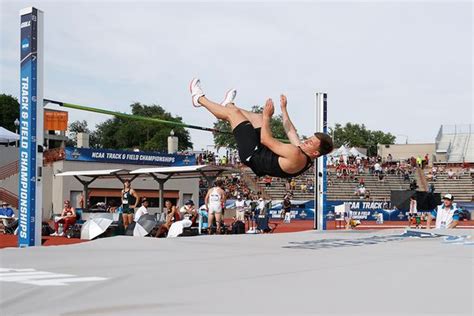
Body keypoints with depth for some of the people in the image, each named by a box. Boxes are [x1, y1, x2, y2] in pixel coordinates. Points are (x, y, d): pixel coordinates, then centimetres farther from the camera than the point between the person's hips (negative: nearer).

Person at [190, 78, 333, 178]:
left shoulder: (296, 155, -34)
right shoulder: (305, 158, -6)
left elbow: (266, 140, -27)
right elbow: (291, 132, 10)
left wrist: (267, 116, -18)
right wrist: (283, 109, 17)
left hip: (252, 154, -8)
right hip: (262, 154, 9)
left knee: (234, 112, -2)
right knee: (260, 117, 23)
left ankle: (199, 98, 21)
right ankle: (229, 105, 49)